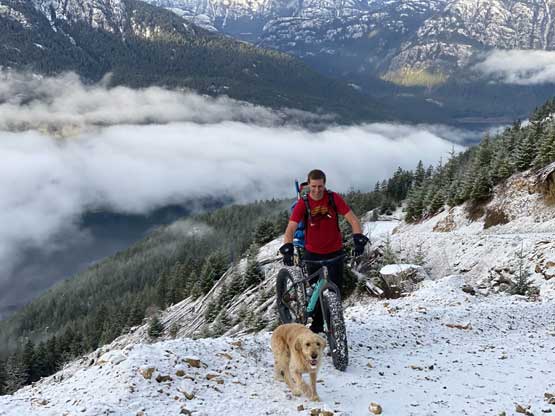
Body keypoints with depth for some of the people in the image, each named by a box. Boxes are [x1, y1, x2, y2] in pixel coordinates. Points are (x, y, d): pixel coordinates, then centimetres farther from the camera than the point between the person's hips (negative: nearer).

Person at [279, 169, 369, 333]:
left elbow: (353, 220, -16)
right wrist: (287, 248, -41)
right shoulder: (303, 204, -16)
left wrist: (358, 238, -33)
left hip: (335, 250, 0)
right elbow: (290, 229, -24)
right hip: (313, 253, 0)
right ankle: (317, 324, 25)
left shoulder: (334, 199, -14)